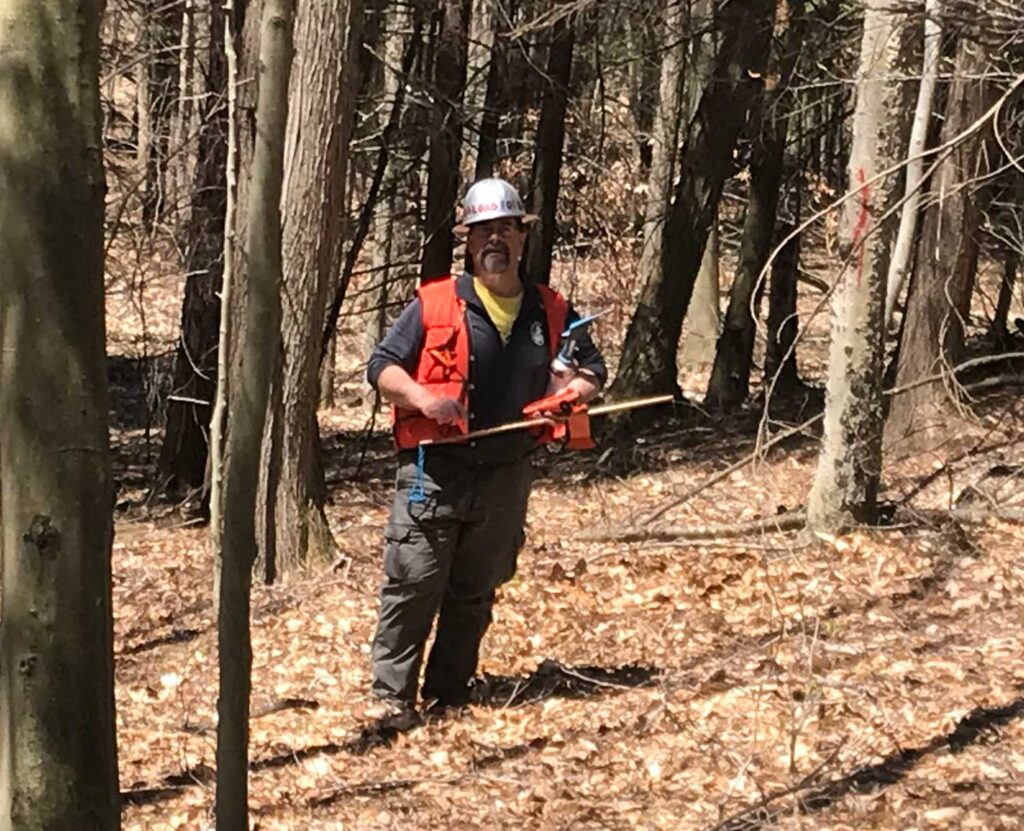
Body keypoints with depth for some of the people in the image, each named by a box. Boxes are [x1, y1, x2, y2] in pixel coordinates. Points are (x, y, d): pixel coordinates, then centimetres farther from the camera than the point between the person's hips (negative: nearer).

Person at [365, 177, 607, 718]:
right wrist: (421, 397, -19)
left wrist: (573, 389, -2)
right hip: (434, 469, -4)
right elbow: (381, 366, -1)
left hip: (507, 474, 4)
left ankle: (450, 693, 23)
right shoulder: (434, 304, -2)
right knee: (413, 583, -7)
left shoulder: (550, 312, 9)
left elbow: (592, 370, 21)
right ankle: (391, 694, 2)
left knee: (475, 591, 11)